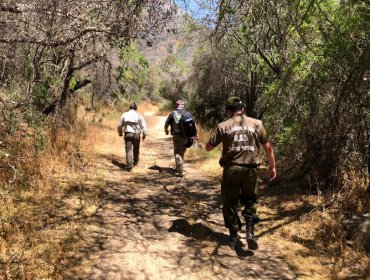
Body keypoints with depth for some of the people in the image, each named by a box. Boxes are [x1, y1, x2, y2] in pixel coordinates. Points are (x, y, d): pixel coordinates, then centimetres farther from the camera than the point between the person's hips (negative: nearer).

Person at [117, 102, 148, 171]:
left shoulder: (124, 114, 5)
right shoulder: (139, 115, -1)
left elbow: (119, 125, 10)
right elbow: (143, 125, -6)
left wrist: (120, 133, 25)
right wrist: (144, 134, 2)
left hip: (127, 134, 0)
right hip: (136, 134, 0)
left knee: (128, 150, -1)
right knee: (136, 149, 19)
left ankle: (129, 165, -12)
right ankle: (135, 162, 35)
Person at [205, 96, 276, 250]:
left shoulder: (223, 126, 1)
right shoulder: (256, 124, 5)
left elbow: (208, 147, 5)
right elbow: (268, 147, 6)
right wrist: (272, 167, 16)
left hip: (231, 169, -1)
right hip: (250, 169, 1)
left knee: (230, 203, 14)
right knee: (250, 201, 19)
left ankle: (233, 236, 20)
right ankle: (250, 232, 3)